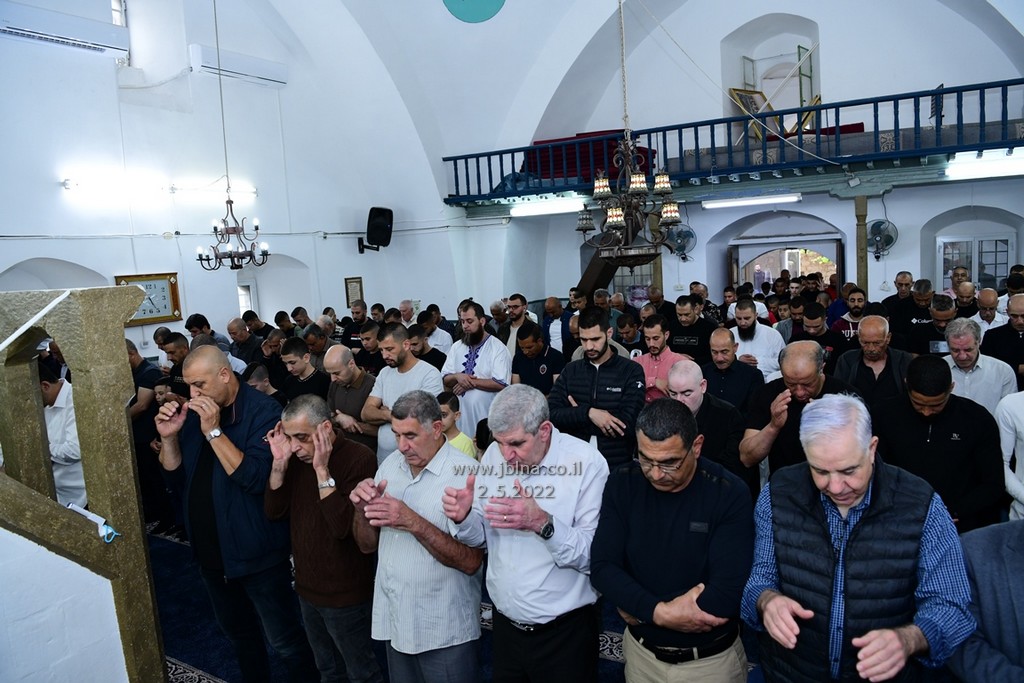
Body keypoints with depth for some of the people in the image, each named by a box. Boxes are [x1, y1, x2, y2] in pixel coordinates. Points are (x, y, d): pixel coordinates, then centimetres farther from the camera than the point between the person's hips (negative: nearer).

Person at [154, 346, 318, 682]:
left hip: (256, 551, -7)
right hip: (210, 551, 7)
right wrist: (169, 438, -9)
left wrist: (214, 431, -26)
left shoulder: (263, 411, -18)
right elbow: (177, 479, 7)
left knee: (284, 640, 5)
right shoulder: (194, 413, 4)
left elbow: (257, 478, -27)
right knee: (238, 632, 24)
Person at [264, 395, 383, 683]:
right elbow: (273, 511, -3)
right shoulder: (298, 456, -1)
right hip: (307, 586, 6)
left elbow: (344, 527, -28)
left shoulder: (359, 458, -23)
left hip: (345, 594, -6)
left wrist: (322, 470, -33)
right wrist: (279, 462, -16)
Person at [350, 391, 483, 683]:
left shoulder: (465, 472, -18)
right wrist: (363, 509, -14)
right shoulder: (391, 465, 1)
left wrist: (414, 522, -28)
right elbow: (367, 545, 6)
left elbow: (471, 561, -20)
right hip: (393, 623, 6)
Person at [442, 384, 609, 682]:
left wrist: (542, 523, -35)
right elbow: (480, 536, 4)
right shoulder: (494, 454, -2)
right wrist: (463, 517, -16)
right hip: (505, 623, 5)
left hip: (565, 632, -4)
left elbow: (595, 554, -22)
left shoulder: (586, 462, -18)